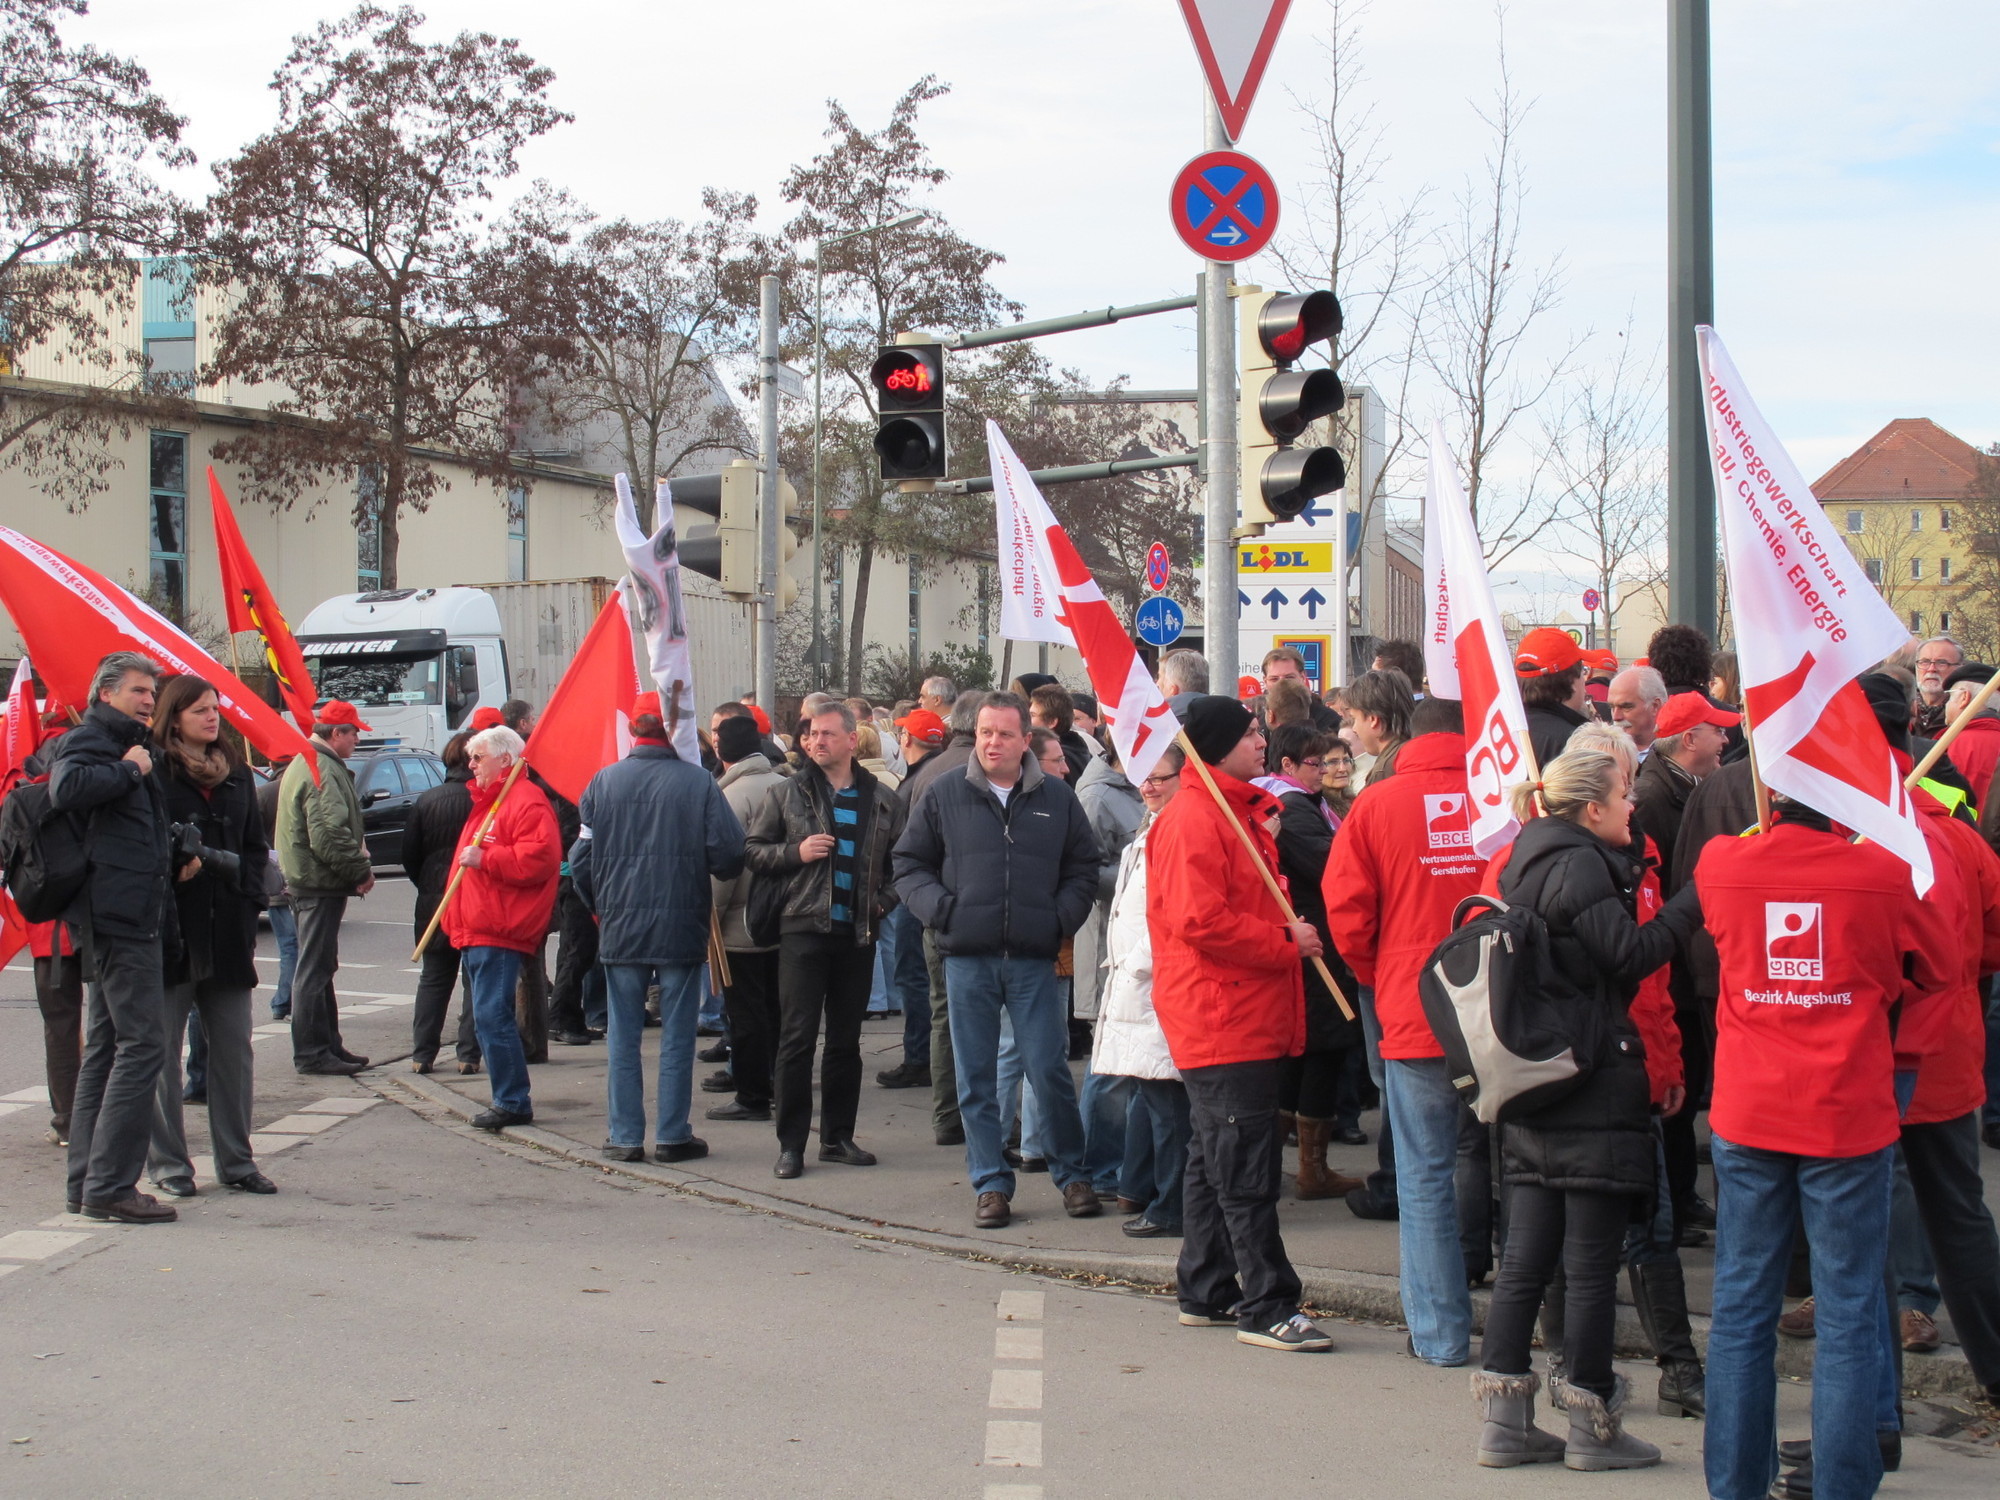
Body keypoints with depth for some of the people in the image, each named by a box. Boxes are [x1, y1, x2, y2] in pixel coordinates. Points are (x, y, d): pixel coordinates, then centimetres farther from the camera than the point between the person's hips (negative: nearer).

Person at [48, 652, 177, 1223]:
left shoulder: (129, 747, 23)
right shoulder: (86, 741, -6)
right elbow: (67, 789, -28)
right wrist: (127, 770, -17)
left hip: (134, 916, 11)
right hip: (120, 917, -11)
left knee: (106, 1048, 12)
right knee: (141, 1045, -13)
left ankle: (88, 1183, 18)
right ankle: (109, 1185, -12)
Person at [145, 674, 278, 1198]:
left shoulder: (235, 774, 15)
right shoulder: (155, 772, -5)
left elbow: (255, 849, 19)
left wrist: (247, 898, 6)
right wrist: (174, 870, -22)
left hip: (227, 931, 6)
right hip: (173, 928, -6)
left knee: (234, 1049, 7)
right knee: (162, 1051, 1)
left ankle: (236, 1161, 14)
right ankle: (167, 1162, 10)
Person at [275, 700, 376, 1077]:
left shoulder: (304, 764, 17)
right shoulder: (323, 772, -18)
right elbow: (328, 836, -26)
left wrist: (357, 867, 15)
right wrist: (361, 871, -15)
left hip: (308, 880, 11)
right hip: (321, 884, -11)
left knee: (321, 967, 16)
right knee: (315, 968, -6)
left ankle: (328, 1045, 24)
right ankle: (311, 1052, -2)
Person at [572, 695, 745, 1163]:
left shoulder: (603, 782, -2)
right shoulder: (699, 782, -8)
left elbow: (581, 860, 1)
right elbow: (728, 855, -11)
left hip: (620, 929, 2)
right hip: (682, 928, -2)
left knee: (622, 1036, 9)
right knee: (677, 1036, 6)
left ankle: (625, 1136, 10)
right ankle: (673, 1135, 9)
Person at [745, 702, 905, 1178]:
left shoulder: (881, 799, 9)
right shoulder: (787, 794, 3)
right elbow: (752, 849, 5)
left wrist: (884, 899, 3)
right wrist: (795, 852, -11)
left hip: (858, 933, 3)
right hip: (804, 927, -3)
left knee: (846, 1040, 9)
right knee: (797, 1037, -5)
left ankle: (838, 1137, 19)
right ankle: (791, 1143, 0)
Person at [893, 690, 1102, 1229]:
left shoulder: (1057, 799, 7)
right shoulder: (944, 796, 5)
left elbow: (1084, 869, 12)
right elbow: (909, 865, 9)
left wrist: (1061, 918, -3)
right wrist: (941, 910, -7)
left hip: (1034, 960, 0)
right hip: (968, 959, 1)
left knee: (1050, 1071, -1)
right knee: (976, 1078, 5)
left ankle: (1071, 1174, 14)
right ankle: (991, 1183, 14)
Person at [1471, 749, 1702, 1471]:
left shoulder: (1528, 862, 14)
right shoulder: (1582, 865, -13)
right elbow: (1630, 955, -15)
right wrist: (1694, 902, -8)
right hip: (1592, 1083, -9)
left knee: (1525, 1255, 9)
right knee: (1592, 1261, 0)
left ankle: (1506, 1421, 11)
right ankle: (1592, 1426, 7)